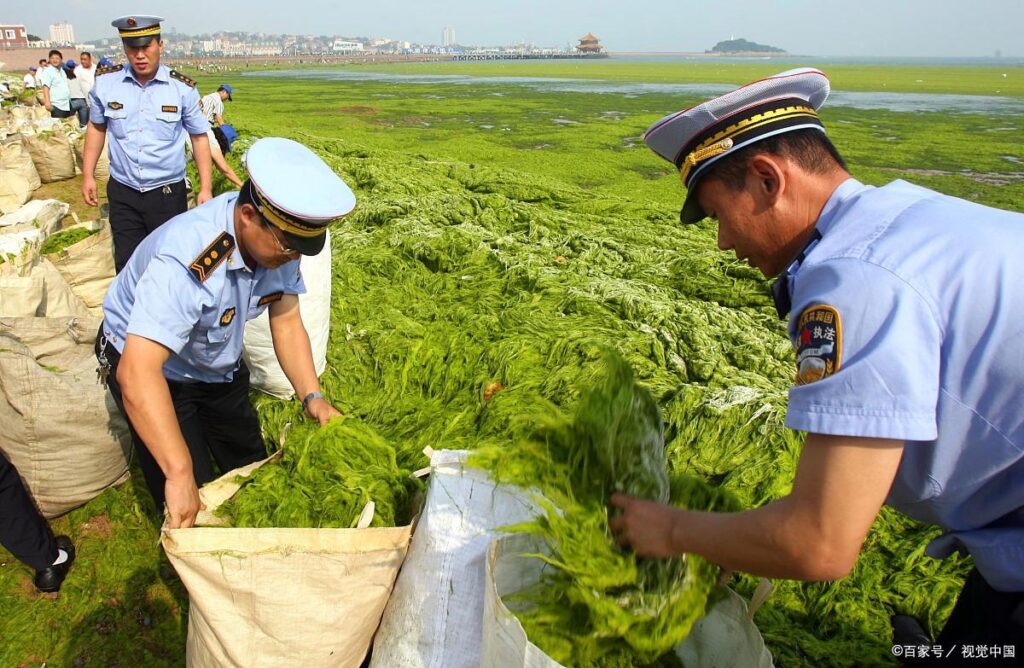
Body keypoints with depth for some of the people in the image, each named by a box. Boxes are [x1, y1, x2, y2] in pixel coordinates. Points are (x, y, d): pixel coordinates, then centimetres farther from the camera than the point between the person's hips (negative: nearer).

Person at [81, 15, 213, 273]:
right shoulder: (105, 82, -3)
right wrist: (88, 175, 9)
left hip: (168, 192, -2)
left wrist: (205, 188, -5)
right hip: (122, 192, 2)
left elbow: (199, 137, -1)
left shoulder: (182, 88, -9)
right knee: (127, 264, 11)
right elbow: (96, 127, 11)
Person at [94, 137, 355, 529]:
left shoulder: (277, 239, -21)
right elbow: (137, 373, -47)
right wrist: (180, 475, -47)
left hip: (218, 362, 6)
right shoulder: (186, 261, -42)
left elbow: (286, 323, -10)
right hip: (148, 364, -6)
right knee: (188, 513, -1)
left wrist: (312, 396, -22)